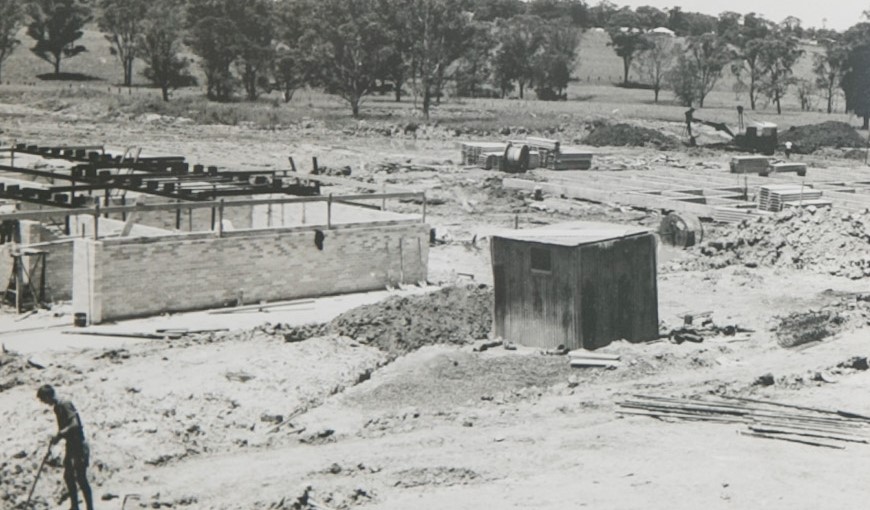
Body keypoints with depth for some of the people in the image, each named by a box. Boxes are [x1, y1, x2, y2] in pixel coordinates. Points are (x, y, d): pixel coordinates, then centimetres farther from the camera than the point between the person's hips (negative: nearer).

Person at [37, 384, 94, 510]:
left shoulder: (65, 405, -17)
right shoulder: (57, 407, 12)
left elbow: (75, 424, -29)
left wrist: (59, 435, -28)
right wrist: (57, 436, 6)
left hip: (78, 446, -10)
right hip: (71, 445, 10)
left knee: (80, 478, -8)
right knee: (68, 476, 15)